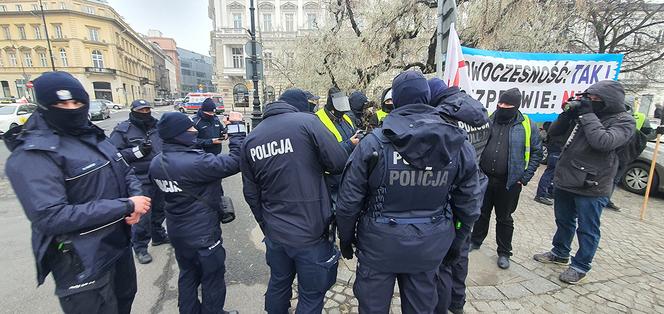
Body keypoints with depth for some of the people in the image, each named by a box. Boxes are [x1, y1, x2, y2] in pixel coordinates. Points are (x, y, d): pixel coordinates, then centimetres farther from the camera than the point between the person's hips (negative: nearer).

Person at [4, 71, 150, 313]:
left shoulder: (93, 136, 6)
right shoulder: (34, 154, -19)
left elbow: (126, 173, 13)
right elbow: (50, 217, -28)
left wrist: (135, 198, -9)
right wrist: (125, 206, -27)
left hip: (120, 244, 8)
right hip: (83, 264, -7)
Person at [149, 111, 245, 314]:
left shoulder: (156, 163, -4)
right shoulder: (195, 162, -30)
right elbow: (235, 162, -29)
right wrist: (236, 128, -23)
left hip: (177, 231, 8)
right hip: (203, 234, -8)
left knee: (188, 275, 27)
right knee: (212, 280, 15)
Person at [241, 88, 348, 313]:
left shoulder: (251, 138, 4)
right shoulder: (307, 122, -12)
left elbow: (251, 193, 9)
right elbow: (340, 163, -16)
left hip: (274, 233, 6)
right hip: (310, 233, -5)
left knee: (278, 285, 27)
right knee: (311, 295, 15)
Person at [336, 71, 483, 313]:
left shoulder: (373, 142, -16)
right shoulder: (460, 146, -6)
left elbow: (349, 201, -11)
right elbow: (468, 204, 2)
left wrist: (346, 239, 5)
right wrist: (456, 241, 17)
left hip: (379, 242, -2)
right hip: (430, 246, 3)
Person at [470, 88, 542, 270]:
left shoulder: (527, 126, -4)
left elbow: (536, 153, 1)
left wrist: (525, 177, -6)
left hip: (509, 183, -2)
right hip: (484, 178, 2)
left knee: (504, 218, 12)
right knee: (482, 212, 17)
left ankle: (504, 253, 29)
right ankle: (475, 241, 36)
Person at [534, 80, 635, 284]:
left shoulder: (623, 121, -10)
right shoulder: (583, 113, 4)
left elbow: (603, 142, -28)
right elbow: (554, 131, 7)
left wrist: (587, 114, -20)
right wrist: (568, 113, -9)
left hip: (591, 188, -6)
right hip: (564, 181, 6)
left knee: (587, 229, 8)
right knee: (564, 221, 21)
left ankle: (581, 266, 26)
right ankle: (560, 253, 40)